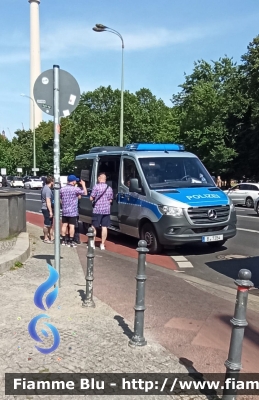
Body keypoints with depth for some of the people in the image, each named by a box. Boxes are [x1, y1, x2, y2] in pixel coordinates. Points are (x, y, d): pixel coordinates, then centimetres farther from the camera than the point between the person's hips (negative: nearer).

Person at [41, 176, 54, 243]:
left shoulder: (45, 187, 13)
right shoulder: (48, 190, -19)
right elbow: (48, 201, -25)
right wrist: (50, 211, -25)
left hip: (45, 208, 11)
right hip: (47, 209, -11)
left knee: (50, 224, 16)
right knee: (47, 224, -1)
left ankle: (51, 237, 23)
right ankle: (46, 238, 7)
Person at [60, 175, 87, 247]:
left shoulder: (62, 189, 3)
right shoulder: (76, 189, -13)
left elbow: (60, 199, 11)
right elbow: (85, 193, -2)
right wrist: (83, 185, 11)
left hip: (64, 211, 5)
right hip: (73, 211, -5)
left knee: (64, 225, 12)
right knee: (72, 226, -1)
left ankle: (63, 241, 19)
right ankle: (71, 242, 2)